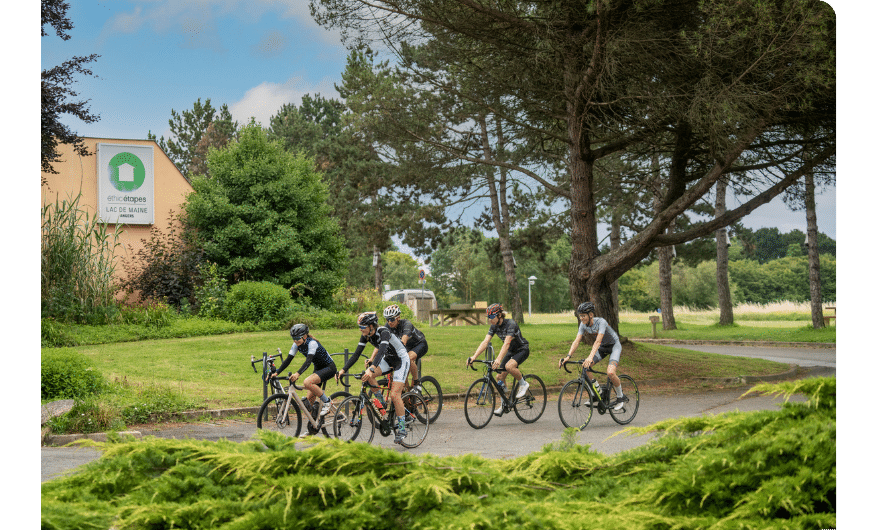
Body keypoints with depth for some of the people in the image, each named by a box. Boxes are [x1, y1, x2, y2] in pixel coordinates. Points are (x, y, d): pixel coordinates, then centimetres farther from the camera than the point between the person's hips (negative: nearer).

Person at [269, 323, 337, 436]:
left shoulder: (312, 343, -27)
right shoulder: (297, 344, -5)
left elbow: (308, 361, -40)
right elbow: (288, 360, -6)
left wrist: (297, 374, -54)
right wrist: (276, 373, -18)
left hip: (329, 368, -8)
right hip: (318, 368, 8)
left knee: (307, 382, -32)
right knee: (310, 400, 2)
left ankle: (327, 402, -15)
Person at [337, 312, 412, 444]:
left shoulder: (383, 332, -30)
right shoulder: (366, 335, -9)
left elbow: (381, 351, -45)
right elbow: (356, 354, -9)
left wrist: (371, 369, -59)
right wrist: (343, 370, -19)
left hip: (401, 360, -7)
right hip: (388, 360, 7)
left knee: (394, 395, -17)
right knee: (368, 376, -17)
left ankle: (402, 427, -5)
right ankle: (381, 403, 1)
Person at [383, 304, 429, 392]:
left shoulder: (406, 324, -34)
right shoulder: (388, 326, -17)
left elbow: (403, 341, -49)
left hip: (420, 344, -6)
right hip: (408, 347, 6)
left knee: (409, 358, -33)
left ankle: (416, 384, -17)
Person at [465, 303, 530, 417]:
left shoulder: (510, 324, -29)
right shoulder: (494, 326, -8)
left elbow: (506, 343, -40)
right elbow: (485, 342, -15)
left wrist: (498, 359, -52)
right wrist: (474, 356, -28)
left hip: (522, 349, -7)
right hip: (511, 351, 7)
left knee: (509, 366, -34)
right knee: (500, 377, -1)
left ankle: (523, 384, -9)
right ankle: (503, 404, 11)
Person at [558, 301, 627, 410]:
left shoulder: (601, 322, -31)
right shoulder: (583, 325, -12)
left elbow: (598, 341, -42)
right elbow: (577, 341, -17)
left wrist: (590, 357, -55)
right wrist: (568, 356, -32)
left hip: (614, 345, -7)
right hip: (602, 347, 7)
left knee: (610, 372, -28)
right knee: (584, 366, -14)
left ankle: (621, 397, -3)